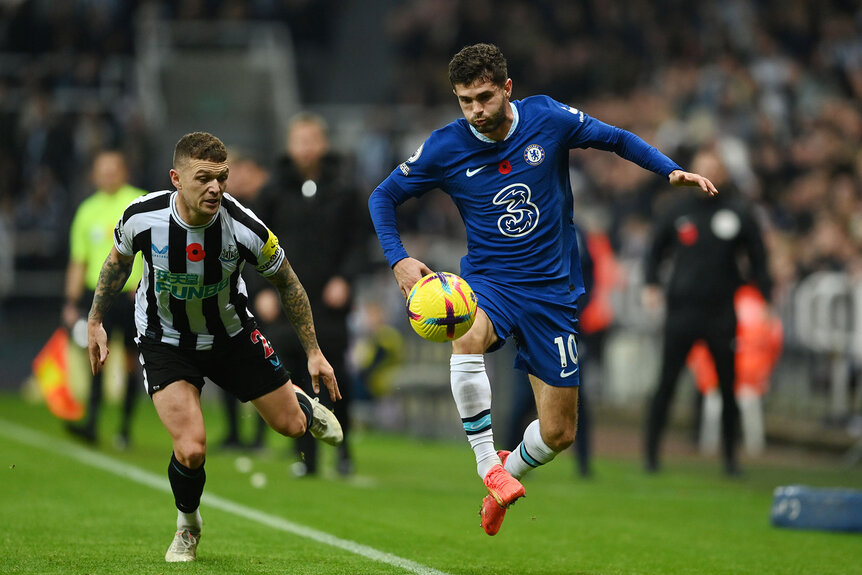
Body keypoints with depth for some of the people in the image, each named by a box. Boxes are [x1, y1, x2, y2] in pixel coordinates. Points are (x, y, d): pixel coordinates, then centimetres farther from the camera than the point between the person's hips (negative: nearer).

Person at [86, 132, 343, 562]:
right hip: (165, 341, -1)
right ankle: (188, 526, 16)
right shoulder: (142, 217, -27)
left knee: (291, 425, 10)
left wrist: (313, 352, -3)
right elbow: (119, 261, -1)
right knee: (191, 451, -18)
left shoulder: (246, 230, -28)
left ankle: (304, 403, 51)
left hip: (230, 333, 1)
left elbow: (286, 282, -8)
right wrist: (96, 320, 7)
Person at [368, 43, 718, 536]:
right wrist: (398, 259, -12)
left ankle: (503, 481, 34)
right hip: (488, 281, -1)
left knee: (559, 432, 2)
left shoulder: (548, 118, -8)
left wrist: (671, 170, -7)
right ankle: (488, 465, -27)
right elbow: (383, 197, 3)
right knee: (468, 335, -40)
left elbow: (616, 139, 7)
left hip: (553, 289, 1)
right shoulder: (446, 147, -8)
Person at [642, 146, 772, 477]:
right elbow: (655, 249, 15)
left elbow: (758, 262, 8)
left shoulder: (739, 214, 4)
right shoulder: (679, 211, 7)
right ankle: (651, 453, 4)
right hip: (682, 310, 0)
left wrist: (766, 300, -1)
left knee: (728, 387, 3)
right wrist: (650, 284, 0)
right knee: (667, 384, -3)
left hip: (722, 314, 0)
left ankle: (730, 457, 14)